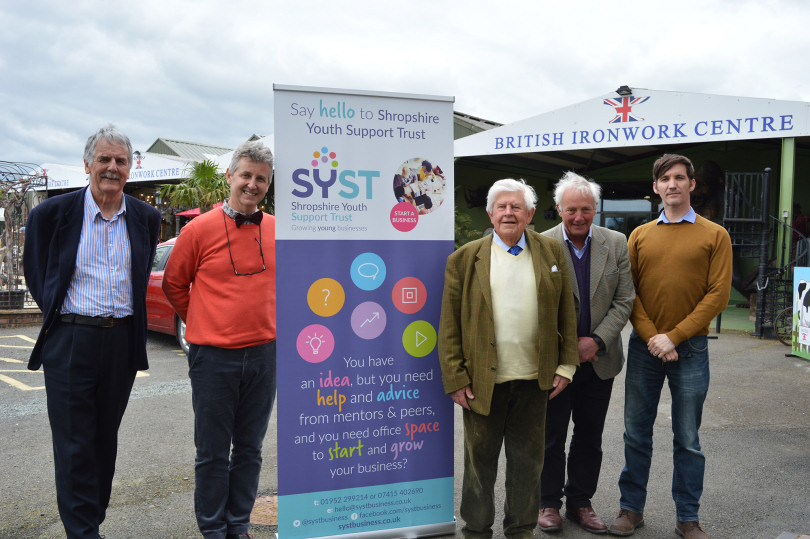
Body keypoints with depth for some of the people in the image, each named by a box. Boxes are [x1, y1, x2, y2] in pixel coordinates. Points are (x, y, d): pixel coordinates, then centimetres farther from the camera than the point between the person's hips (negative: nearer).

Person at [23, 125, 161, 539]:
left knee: (106, 437, 14)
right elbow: (34, 271, 10)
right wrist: (55, 311, 4)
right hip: (70, 340, -3)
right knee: (74, 442, 1)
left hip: (122, 341, 3)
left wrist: (132, 318, 11)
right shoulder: (52, 212, -3)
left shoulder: (146, 217, 5)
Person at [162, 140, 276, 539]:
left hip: (264, 354, 3)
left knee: (250, 449, 14)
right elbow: (173, 284, 6)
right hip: (213, 356, -3)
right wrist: (202, 323, 6)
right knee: (213, 453, 8)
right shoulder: (200, 229, -6)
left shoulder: (276, 230, 4)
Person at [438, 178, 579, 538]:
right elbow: (449, 326, -4)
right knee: (480, 461, 13)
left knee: (528, 461, 15)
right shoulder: (465, 259, -2)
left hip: (534, 379, 2)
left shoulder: (552, 252, 5)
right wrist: (456, 379, -8)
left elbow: (566, 313, 6)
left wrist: (566, 365, 1)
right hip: (483, 379, -1)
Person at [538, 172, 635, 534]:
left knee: (590, 438, 14)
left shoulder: (616, 244, 0)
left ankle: (580, 503, 31)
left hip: (599, 358, 3)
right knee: (552, 436, 9)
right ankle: (549, 503, 27)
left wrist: (597, 340, -12)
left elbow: (624, 300, -1)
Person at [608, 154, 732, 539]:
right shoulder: (639, 236, 8)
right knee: (637, 433, 10)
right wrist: (651, 337, -10)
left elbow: (718, 295, -6)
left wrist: (673, 337, -12)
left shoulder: (714, 235, 1)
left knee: (687, 440, 8)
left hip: (690, 349, -2)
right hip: (643, 347, 2)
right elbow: (628, 293, 3)